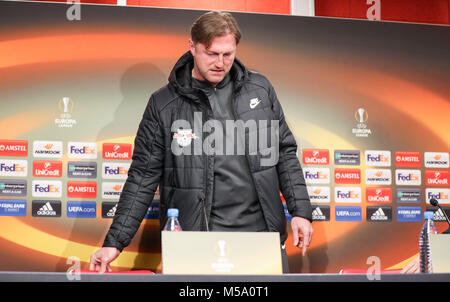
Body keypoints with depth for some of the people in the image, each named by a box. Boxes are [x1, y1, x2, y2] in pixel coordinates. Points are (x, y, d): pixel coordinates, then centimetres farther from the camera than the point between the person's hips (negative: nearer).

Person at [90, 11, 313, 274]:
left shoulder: (259, 89, 7)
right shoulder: (163, 104, 0)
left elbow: (285, 153, 12)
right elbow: (143, 177, 0)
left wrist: (301, 212, 4)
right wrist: (114, 242, -6)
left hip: (262, 234, 3)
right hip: (195, 247, -2)